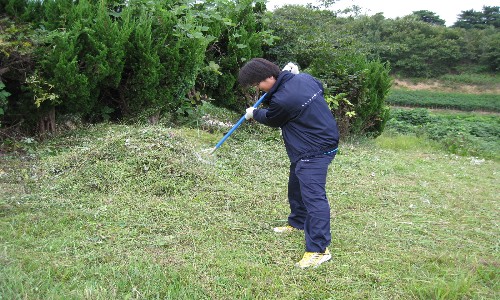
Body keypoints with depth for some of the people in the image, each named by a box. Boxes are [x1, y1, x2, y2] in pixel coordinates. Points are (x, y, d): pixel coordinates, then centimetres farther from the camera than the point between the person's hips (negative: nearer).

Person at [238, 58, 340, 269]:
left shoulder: (283, 100, -26)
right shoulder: (304, 78, -1)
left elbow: (270, 119, -4)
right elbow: (320, 87, 22)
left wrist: (254, 113, 17)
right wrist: (289, 72, 18)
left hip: (314, 152, -11)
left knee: (313, 196, -15)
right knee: (296, 186, 24)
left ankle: (319, 249, -15)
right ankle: (297, 222, 44)